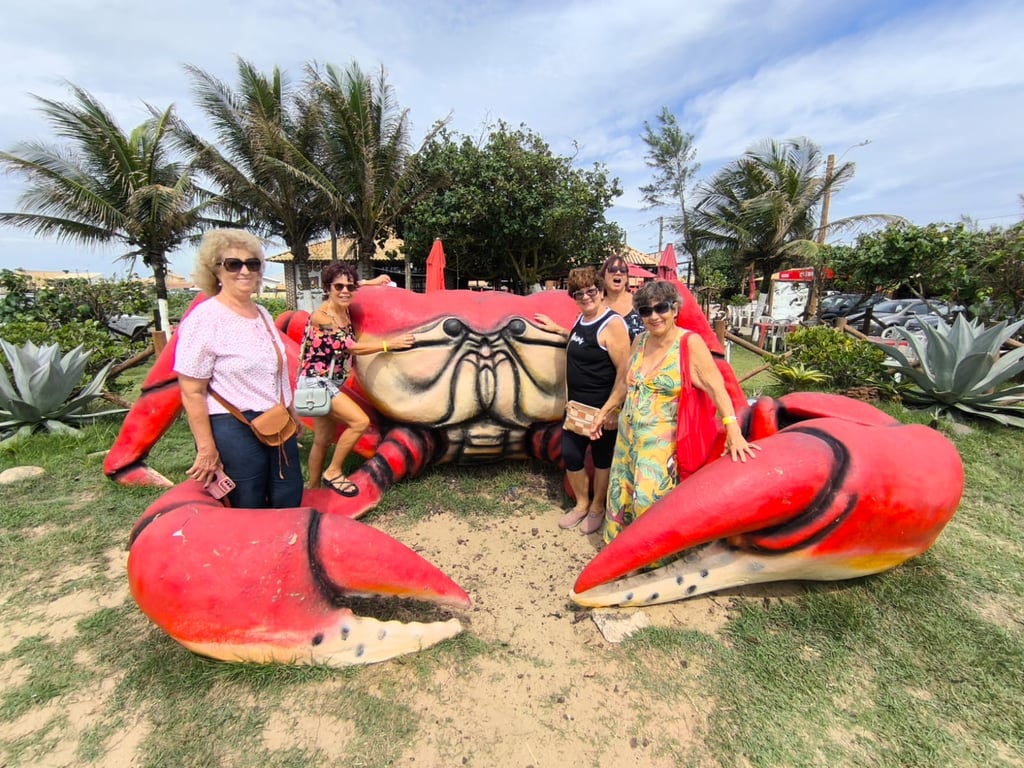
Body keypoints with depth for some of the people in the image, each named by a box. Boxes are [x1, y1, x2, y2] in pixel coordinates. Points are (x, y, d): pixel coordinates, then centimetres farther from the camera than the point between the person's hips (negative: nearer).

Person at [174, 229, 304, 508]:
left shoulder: (262, 314, 8)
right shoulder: (204, 319, -15)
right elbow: (192, 392, -16)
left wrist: (291, 412, 21)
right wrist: (207, 449, -15)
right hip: (234, 429, -7)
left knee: (290, 501, 16)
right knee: (248, 515, 9)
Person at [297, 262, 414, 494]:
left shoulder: (344, 309, 2)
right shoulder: (321, 316, -19)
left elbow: (348, 287, 26)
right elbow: (350, 347, -22)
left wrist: (372, 282, 18)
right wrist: (389, 344, -21)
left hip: (331, 383, 8)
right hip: (316, 381, -8)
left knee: (323, 439, 13)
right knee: (360, 421, -18)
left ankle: (313, 488, 28)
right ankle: (333, 473, -2)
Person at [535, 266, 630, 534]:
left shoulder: (612, 324, -17)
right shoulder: (582, 318, 8)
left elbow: (624, 370, -20)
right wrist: (557, 329, 28)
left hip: (602, 408, -7)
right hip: (577, 404, 8)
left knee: (602, 457, 12)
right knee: (570, 454, 11)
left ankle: (597, 507, 34)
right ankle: (581, 504, 34)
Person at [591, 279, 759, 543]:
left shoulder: (690, 343, -14)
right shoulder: (640, 341, 3)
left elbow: (716, 386, -21)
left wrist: (733, 430, -31)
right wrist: (604, 411, 21)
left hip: (661, 441, -6)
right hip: (627, 434, 6)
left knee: (650, 499, -3)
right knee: (621, 494, 15)